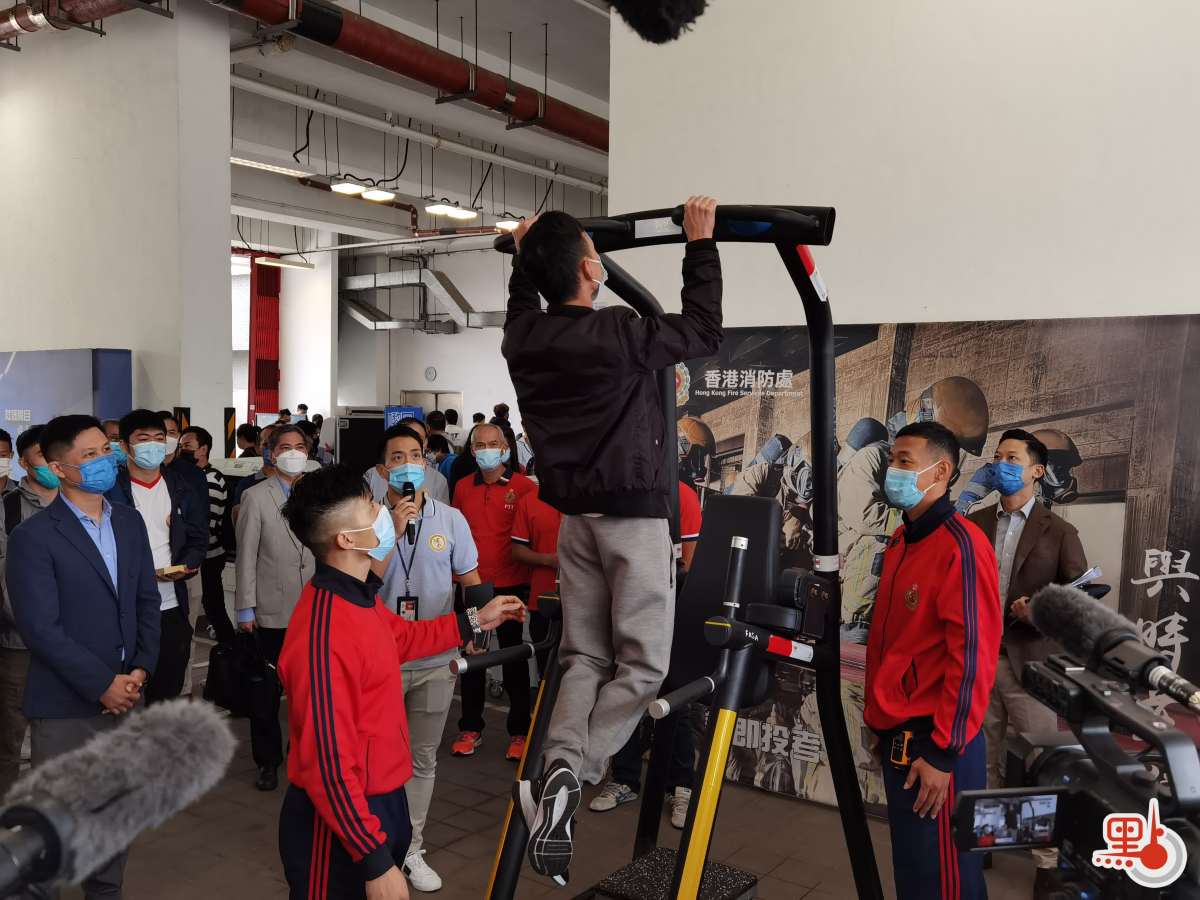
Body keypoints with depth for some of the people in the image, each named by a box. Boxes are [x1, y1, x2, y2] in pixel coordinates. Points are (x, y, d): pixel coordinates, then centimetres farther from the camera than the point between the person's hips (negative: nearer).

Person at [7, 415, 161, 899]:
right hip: (66, 705, -5)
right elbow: (40, 628, -16)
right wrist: (102, 685, -16)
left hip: (124, 694, 5)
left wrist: (140, 669, -4)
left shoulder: (129, 521, 7)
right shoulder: (33, 537, -12)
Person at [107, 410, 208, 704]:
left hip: (172, 606, 4)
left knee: (168, 692, 11)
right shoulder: (109, 489, -3)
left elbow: (198, 538, 12)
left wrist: (186, 565, -8)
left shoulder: (181, 488, 9)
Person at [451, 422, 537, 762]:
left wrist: (530, 576, -10)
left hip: (510, 585, -4)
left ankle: (519, 732, 16)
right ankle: (470, 728, 23)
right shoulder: (463, 488, 7)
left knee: (514, 658, 6)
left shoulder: (524, 487, -6)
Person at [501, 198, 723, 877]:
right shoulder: (619, 335, -18)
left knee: (584, 655, 11)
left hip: (575, 513, 6)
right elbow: (705, 331, -3)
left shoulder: (523, 338, -1)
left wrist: (525, 255, 36)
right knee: (642, 665, 1)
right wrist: (701, 242, 2)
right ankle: (572, 779, -13)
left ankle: (561, 766, -7)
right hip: (636, 511, -6)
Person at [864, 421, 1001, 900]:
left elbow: (973, 655, -19)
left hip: (936, 743, -8)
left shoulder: (961, 545, -16)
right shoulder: (899, 541, 11)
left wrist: (943, 751, -19)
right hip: (896, 734, 8)